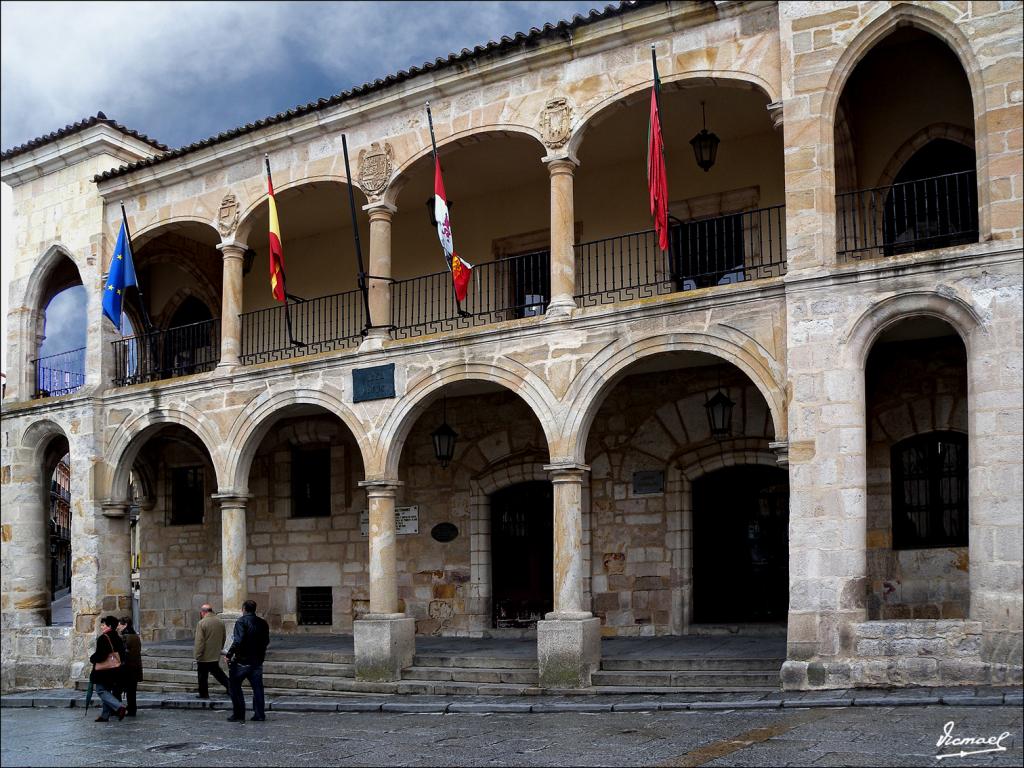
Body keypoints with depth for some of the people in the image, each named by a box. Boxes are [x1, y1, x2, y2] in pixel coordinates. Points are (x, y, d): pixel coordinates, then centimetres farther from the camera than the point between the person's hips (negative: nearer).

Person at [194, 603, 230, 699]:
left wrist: (197, 656, -12)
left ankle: (203, 693, 14)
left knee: (203, 675, 7)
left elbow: (199, 641, -18)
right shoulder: (220, 622, 4)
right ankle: (229, 686, 11)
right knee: (217, 672, 19)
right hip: (216, 655, 6)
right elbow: (223, 638, 14)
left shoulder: (202, 623, -17)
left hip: (204, 656, -6)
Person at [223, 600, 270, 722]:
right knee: (257, 687, 11)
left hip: (242, 661, -5)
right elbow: (266, 641, 14)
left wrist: (229, 654, -16)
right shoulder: (263, 623, 7)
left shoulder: (241, 621, -12)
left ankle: (239, 715, 5)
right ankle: (259, 714, 10)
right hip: (257, 661, 5)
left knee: (235, 687, 6)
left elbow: (238, 641, -22)